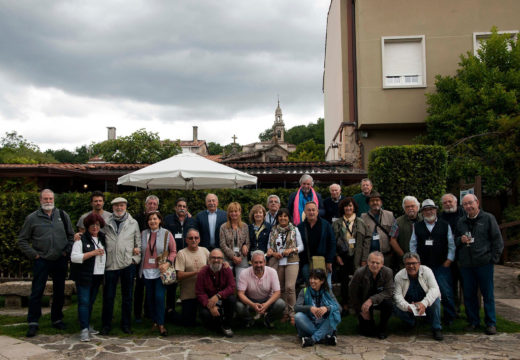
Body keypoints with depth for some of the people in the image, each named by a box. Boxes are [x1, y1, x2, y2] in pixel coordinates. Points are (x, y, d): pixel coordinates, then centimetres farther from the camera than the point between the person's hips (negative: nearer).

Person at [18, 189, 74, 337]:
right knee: (36, 292, -1)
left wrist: (67, 251, 3)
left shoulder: (63, 215, 6)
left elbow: (71, 235, 14)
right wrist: (34, 254, -4)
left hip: (60, 260, 2)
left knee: (59, 292, 10)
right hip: (41, 261, -2)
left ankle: (57, 319, 24)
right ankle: (33, 323, 8)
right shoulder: (32, 218, 0)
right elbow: (22, 240, 5)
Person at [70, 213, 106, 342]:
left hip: (97, 276, 6)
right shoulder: (81, 239, -6)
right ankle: (84, 330, -7)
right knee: (84, 302, -7)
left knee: (91, 301, 13)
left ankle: (87, 325, 23)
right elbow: (74, 257, -16)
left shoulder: (102, 239, 13)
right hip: (84, 277, -6)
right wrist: (93, 253, -20)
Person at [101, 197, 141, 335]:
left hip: (128, 264, 1)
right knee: (108, 296, 4)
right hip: (110, 264, -1)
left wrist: (136, 258, 3)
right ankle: (106, 325, 18)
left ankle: (126, 324, 20)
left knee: (127, 296, 8)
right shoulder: (106, 223, 6)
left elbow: (138, 242, 11)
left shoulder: (133, 223, 9)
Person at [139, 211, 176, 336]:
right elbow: (140, 251, 19)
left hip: (160, 271, -3)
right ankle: (155, 321, 23)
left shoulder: (167, 234, -1)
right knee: (150, 297, 8)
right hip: (147, 271, 3)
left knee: (159, 296, -11)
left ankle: (161, 324, 1)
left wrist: (168, 263, -13)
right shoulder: (143, 234, 7)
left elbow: (173, 251, -1)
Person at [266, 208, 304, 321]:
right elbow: (269, 247, 12)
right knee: (280, 288, 6)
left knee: (290, 287, -15)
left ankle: (292, 313, -3)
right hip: (277, 262, 3)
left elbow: (301, 246, 5)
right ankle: (285, 313, 17)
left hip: (291, 262, -3)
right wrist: (273, 253, -8)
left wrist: (291, 250, -12)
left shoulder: (294, 229, 6)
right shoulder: (273, 230, 11)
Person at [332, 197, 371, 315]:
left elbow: (367, 240, 2)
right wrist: (336, 255, -4)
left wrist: (364, 259, -4)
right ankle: (345, 305, 15)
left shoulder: (361, 223, 5)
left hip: (357, 257, -1)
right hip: (343, 256, 1)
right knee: (344, 281, 4)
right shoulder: (337, 224, 7)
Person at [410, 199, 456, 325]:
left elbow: (451, 245, 7)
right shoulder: (417, 226, 10)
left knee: (446, 292, -4)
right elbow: (413, 245, 11)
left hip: (442, 266, -1)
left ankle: (450, 318, 11)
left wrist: (449, 260, -1)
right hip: (423, 266, 2)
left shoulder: (445, 225, 7)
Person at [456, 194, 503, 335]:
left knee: (488, 294, 3)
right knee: (468, 294, 8)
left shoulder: (488, 218, 2)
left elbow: (497, 240, 2)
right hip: (465, 264, 4)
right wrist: (460, 240, -3)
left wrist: (494, 258, -5)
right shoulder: (461, 222, 13)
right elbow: (454, 241, 20)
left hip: (484, 263, -3)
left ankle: (491, 323, 14)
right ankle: (473, 321, 21)